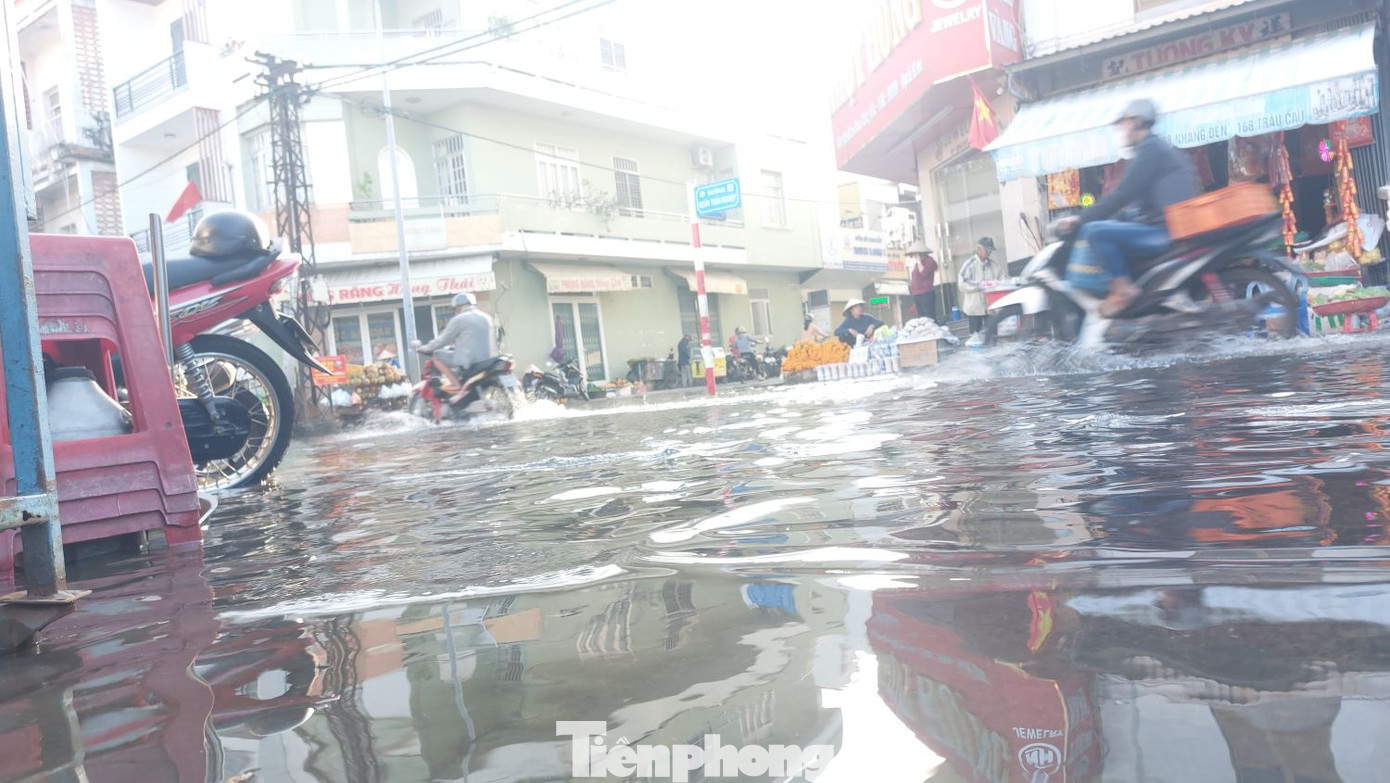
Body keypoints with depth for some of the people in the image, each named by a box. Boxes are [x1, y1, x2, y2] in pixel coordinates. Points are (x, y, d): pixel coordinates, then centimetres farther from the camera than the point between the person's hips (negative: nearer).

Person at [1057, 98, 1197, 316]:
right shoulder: (1164, 149, 24)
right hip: (1171, 229, 11)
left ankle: (1122, 288, -23)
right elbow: (1134, 196, 28)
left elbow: (1123, 194, -15)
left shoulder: (1150, 149, -7)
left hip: (1164, 231, -11)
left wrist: (1081, 219, -11)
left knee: (1093, 231, -22)